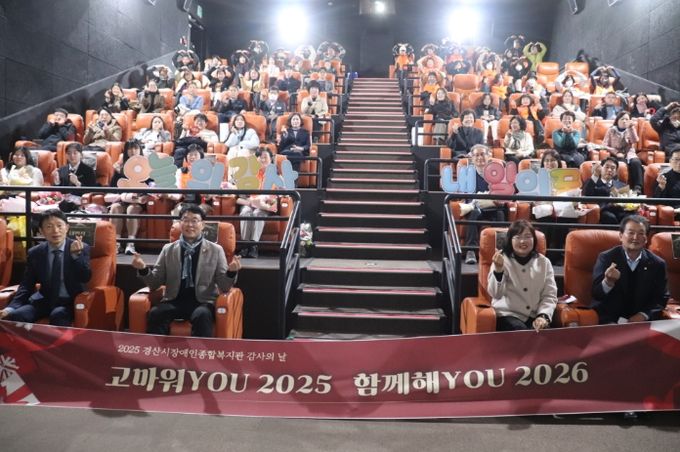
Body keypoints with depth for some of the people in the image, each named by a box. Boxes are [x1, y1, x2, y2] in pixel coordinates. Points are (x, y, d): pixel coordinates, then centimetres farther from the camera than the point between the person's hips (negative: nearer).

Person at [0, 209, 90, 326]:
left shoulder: (82, 248, -4)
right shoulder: (34, 253, 5)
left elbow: (86, 278, -14)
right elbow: (26, 285, 6)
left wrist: (76, 254, -30)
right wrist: (11, 307, -10)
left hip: (69, 301, -3)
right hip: (44, 300, 3)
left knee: (58, 316, -34)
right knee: (14, 316, -23)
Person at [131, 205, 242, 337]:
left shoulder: (216, 250, 6)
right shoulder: (168, 249, 11)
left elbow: (223, 287, 3)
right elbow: (154, 283, 11)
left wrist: (231, 272, -18)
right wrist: (143, 270, -8)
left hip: (203, 301, -2)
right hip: (175, 300, 2)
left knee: (202, 316, -35)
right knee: (155, 313, -29)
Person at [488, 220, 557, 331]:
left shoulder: (544, 262, 8)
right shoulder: (502, 260, -2)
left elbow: (550, 295, 5)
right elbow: (496, 294, -13)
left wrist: (543, 316, -13)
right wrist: (498, 269, -29)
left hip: (535, 316, 3)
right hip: (508, 314, -2)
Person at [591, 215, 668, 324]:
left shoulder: (657, 264, 3)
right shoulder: (606, 258, -4)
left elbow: (661, 298, 7)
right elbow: (596, 295, -10)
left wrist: (643, 315, -11)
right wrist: (608, 281, -31)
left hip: (641, 320, 3)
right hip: (609, 319, -3)